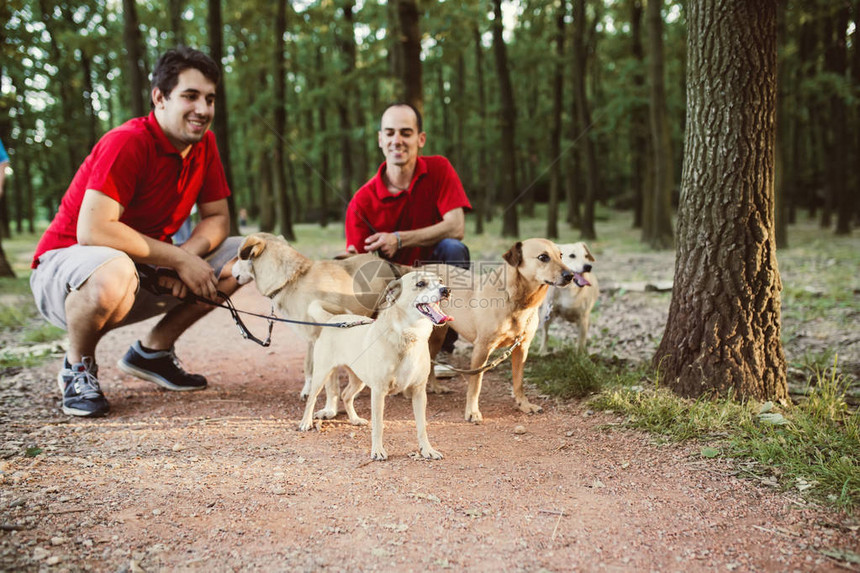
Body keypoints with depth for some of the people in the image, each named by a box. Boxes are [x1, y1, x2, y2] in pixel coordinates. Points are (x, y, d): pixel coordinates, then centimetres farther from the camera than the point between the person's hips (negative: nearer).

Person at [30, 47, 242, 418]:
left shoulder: (204, 143, -2)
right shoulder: (128, 143, -24)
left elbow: (217, 218, 2)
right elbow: (93, 231, -32)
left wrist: (185, 255, -20)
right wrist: (179, 258, -27)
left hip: (147, 269, 7)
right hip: (63, 268, -7)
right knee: (113, 272, -42)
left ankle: (152, 350, 9)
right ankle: (78, 366, -8)